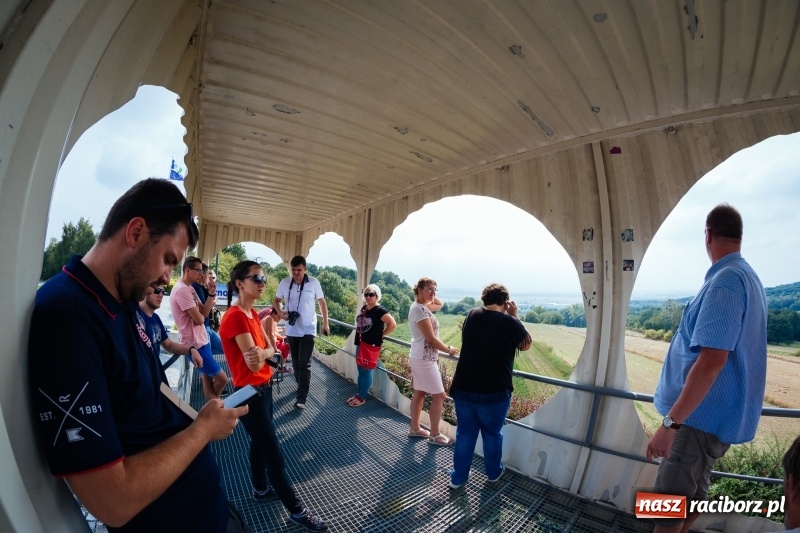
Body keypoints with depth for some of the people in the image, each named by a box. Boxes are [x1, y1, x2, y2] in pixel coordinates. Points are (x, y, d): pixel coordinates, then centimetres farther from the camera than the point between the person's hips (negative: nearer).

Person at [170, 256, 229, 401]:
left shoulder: (190, 289, 11)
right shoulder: (182, 290, -20)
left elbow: (204, 312, 6)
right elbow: (199, 319, -22)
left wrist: (212, 292, -5)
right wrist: (201, 314, 2)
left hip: (202, 340, 10)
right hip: (195, 344, -10)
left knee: (208, 380, 17)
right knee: (222, 379, 0)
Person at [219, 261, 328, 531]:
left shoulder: (252, 313, 5)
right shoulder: (235, 317, -22)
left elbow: (271, 351, -1)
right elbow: (254, 364, -27)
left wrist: (261, 352, -19)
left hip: (263, 387, 9)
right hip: (250, 393, -9)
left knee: (260, 443, 25)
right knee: (274, 454, 3)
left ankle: (261, 489, 45)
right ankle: (296, 511, 18)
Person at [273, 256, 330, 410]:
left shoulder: (314, 283, -9)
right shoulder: (284, 283, -3)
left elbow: (322, 303, 1)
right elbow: (276, 301, 10)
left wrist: (325, 324, 2)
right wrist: (280, 312, -12)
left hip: (308, 330, -3)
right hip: (291, 330, 4)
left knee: (304, 364, -6)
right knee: (295, 362, 17)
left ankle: (301, 398, 0)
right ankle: (302, 386, 39)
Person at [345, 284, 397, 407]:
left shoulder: (380, 310, -16)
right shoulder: (364, 308, 7)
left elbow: (393, 324, -21)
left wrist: (381, 335, -13)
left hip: (371, 346, -7)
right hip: (360, 344, 7)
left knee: (366, 372, 4)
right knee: (360, 371, 17)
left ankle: (361, 398, 18)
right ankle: (358, 394, 31)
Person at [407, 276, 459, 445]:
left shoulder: (421, 306, 8)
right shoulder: (420, 309, -22)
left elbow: (440, 304, 25)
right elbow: (431, 339, -22)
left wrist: (431, 297, 7)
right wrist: (449, 349, -8)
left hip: (420, 357, 10)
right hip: (424, 359, -10)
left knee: (419, 393, 18)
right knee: (439, 395, 1)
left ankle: (414, 428, 31)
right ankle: (434, 435, 13)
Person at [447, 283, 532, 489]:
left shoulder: (471, 316, -2)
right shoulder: (509, 322, -14)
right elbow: (526, 344, 3)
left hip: (463, 389, 3)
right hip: (495, 392, -3)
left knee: (465, 433, 18)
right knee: (492, 434, 20)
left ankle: (458, 477, 30)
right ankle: (494, 472, 42)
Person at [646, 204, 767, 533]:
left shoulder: (725, 281, -21)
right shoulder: (749, 278, 11)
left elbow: (712, 360, -29)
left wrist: (670, 422, -27)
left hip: (703, 414, -10)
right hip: (715, 411, 10)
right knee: (692, 490, 21)